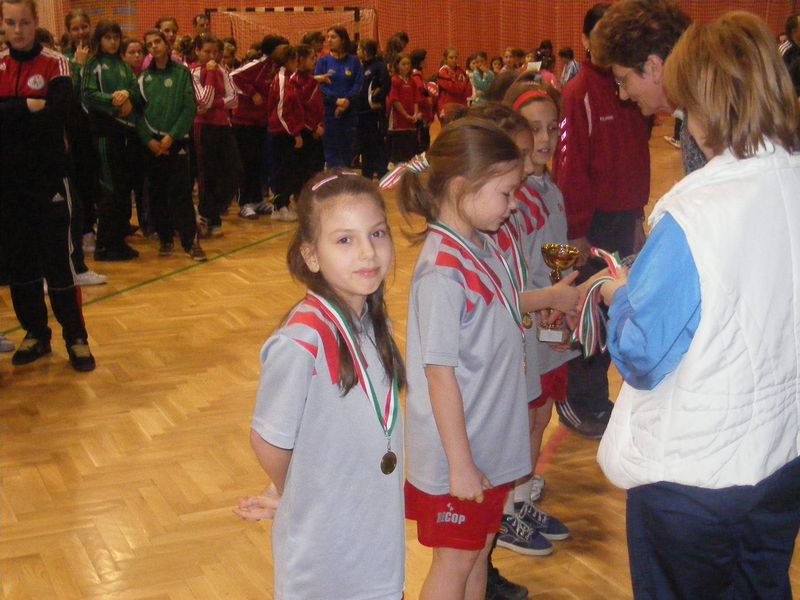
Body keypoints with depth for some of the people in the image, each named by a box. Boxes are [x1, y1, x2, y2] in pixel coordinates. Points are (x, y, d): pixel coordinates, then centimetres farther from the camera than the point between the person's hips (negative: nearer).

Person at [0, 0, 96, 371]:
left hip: (47, 177, -3)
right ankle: (36, 333, 22)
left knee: (57, 261, -2)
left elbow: (54, 116, -17)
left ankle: (76, 338, 8)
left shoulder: (55, 64, -2)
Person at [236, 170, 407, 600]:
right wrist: (287, 493, 3)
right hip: (323, 543, -6)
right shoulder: (301, 342, -26)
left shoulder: (372, 321, -4)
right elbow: (269, 440, -16)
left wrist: (283, 493, 2)